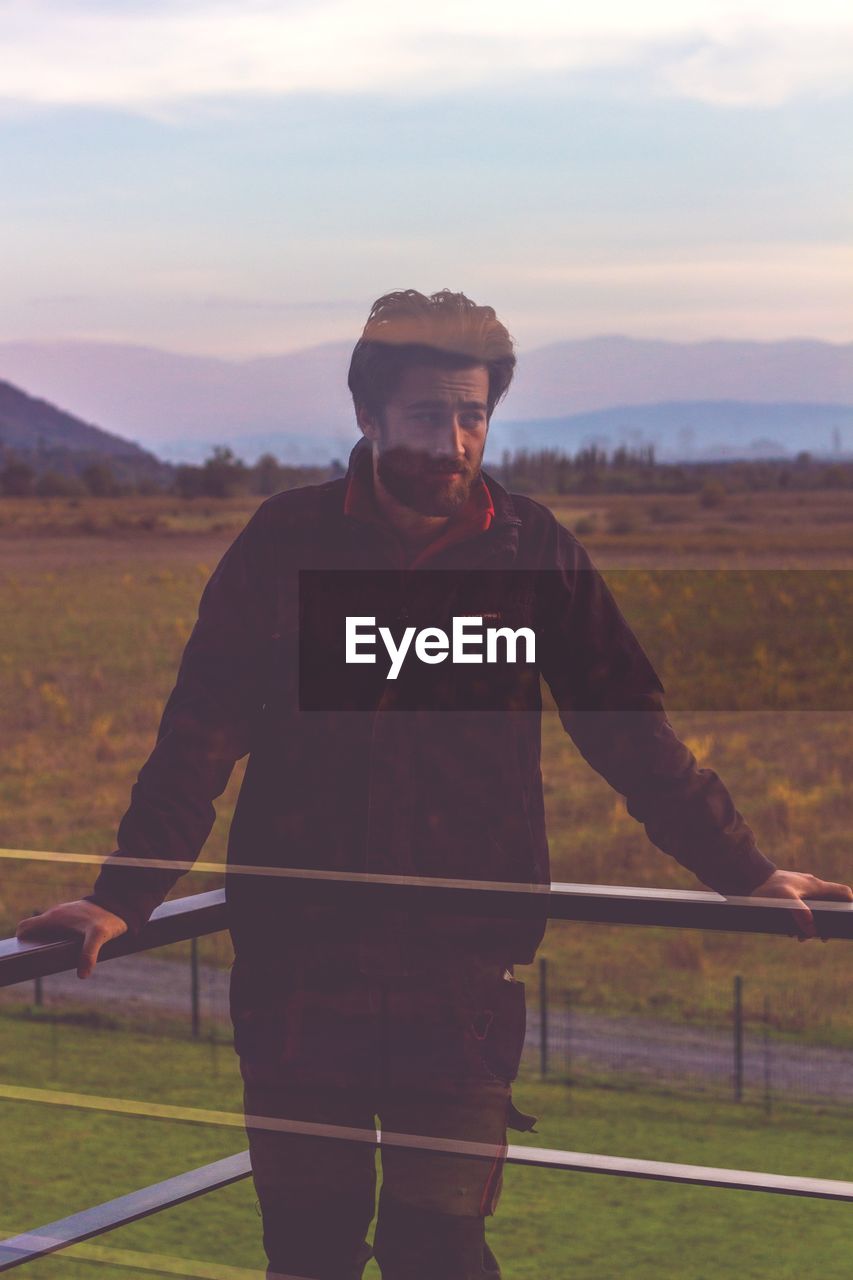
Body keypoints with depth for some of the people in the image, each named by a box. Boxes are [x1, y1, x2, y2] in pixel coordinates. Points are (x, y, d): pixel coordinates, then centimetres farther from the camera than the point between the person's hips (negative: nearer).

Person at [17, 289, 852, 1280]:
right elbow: (199, 737, -1)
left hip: (464, 970, 0)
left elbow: (631, 732, 8)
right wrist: (122, 898, -9)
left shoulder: (534, 554, 2)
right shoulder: (284, 544, 0)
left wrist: (745, 874, 7)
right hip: (298, 965, 1)